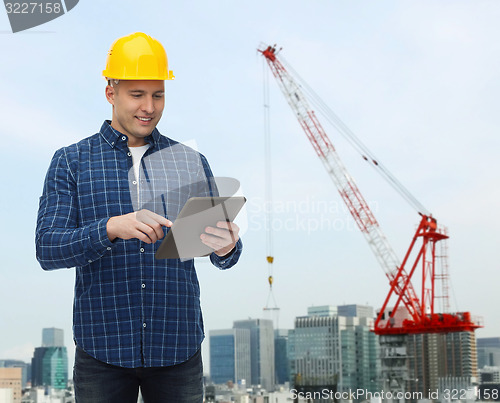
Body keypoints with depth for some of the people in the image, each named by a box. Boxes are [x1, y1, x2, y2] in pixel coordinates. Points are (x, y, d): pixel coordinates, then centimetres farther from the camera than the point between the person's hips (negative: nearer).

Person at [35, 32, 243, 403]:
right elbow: (47, 249, -8)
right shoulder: (71, 162, 3)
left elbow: (221, 254, 7)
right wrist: (112, 228, -26)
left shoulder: (191, 162, 8)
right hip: (102, 349, -2)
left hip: (178, 346, 2)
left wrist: (226, 247, -18)